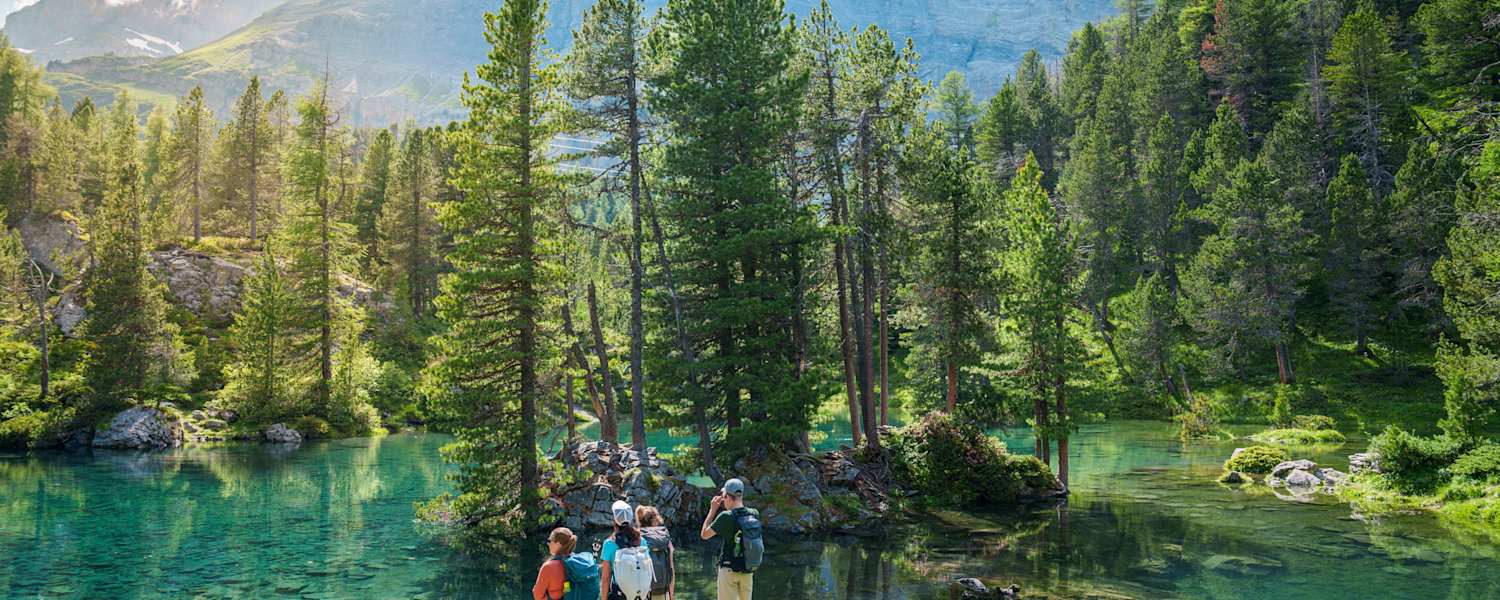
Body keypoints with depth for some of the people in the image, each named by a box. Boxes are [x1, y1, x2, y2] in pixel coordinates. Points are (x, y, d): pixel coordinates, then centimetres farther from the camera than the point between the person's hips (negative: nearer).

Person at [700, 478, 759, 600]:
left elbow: (704, 534, -5)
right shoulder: (754, 514, -3)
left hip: (729, 569, -5)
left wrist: (713, 510, 1)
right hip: (748, 570, 5)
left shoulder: (726, 516, -18)